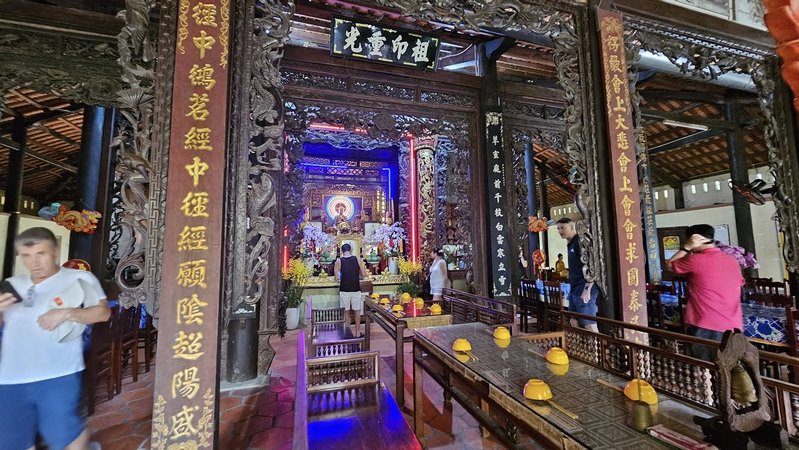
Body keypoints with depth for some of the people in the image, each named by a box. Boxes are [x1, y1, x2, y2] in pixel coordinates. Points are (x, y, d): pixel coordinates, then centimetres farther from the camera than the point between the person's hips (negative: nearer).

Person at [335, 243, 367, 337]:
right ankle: (358, 332, 22)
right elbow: (364, 275, -2)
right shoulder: (357, 259, -3)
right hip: (356, 289, 1)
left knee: (346, 311, 13)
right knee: (357, 311, 14)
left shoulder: (339, 261, -6)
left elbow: (337, 278, -7)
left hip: (344, 290, -1)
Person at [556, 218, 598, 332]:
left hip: (583, 290, -9)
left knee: (589, 325, -4)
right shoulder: (570, 244, 15)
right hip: (574, 290, 9)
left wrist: (587, 289, -23)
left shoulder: (580, 242, -12)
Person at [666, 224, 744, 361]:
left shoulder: (695, 260, -13)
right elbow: (739, 285, 17)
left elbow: (669, 265, 2)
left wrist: (687, 247, -1)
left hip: (707, 327, -7)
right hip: (733, 327, 7)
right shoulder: (733, 261, 9)